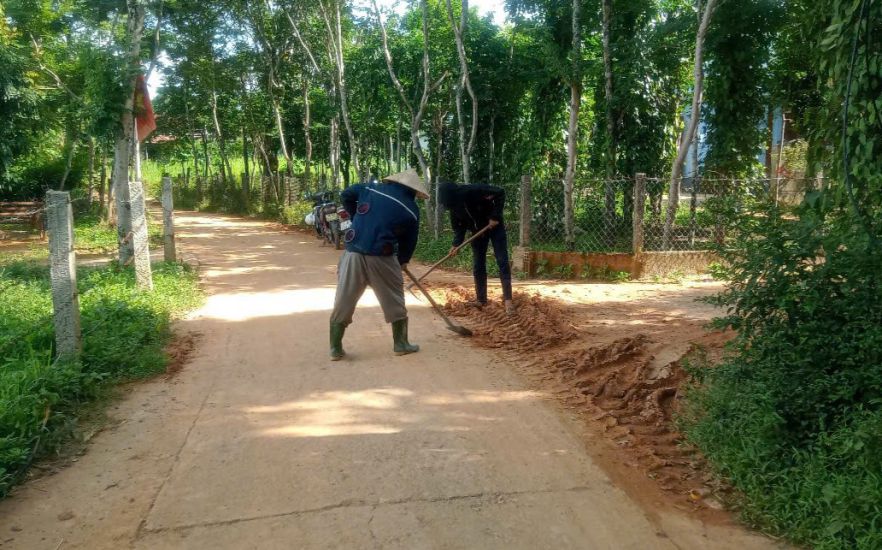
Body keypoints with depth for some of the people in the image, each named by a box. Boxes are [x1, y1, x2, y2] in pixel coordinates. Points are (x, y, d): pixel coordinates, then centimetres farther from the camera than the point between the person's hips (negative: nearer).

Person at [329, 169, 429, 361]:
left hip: (353, 253, 3)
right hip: (380, 257, -2)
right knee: (394, 298, 16)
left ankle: (335, 348, 13)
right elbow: (409, 241, 10)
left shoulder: (371, 188, 10)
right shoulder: (411, 210, 4)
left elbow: (345, 195, 19)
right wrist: (403, 261, 27)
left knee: (343, 301, 9)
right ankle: (401, 344, 23)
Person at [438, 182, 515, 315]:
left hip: (495, 226, -6)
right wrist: (457, 244, -17)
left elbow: (500, 193, -25)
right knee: (478, 265, 5)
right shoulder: (454, 207, -12)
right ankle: (481, 299, 15)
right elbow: (458, 226, -2)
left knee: (502, 261, -10)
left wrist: (495, 216, -26)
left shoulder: (475, 191, -31)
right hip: (478, 231, 6)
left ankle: (508, 300, -11)